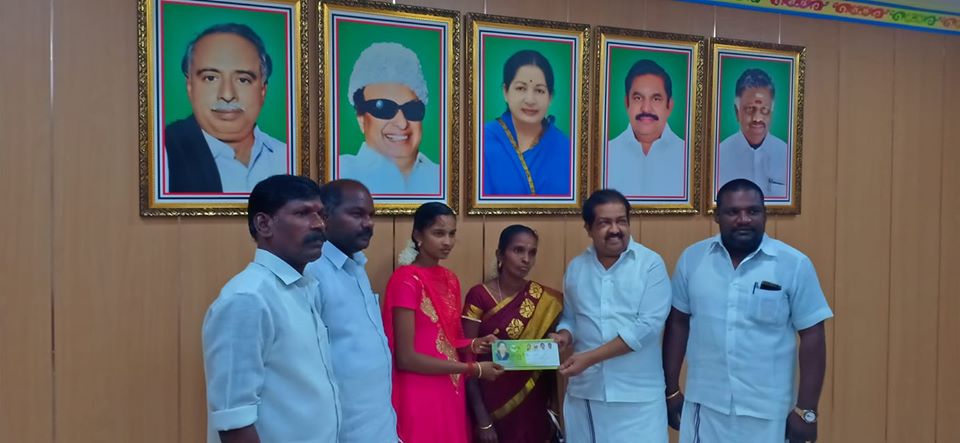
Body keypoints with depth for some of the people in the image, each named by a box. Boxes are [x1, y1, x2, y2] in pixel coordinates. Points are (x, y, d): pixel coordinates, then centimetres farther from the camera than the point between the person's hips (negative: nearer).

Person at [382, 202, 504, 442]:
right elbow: (405, 358, -18)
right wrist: (473, 368, -15)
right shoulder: (406, 280, -14)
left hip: (451, 394, 7)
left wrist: (473, 345, -4)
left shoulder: (450, 279, 9)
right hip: (420, 398, -7)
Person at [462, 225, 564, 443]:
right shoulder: (479, 296, -10)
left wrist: (553, 407, -4)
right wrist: (481, 418, -13)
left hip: (532, 405, 3)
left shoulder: (547, 301, -1)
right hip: (491, 403, -2)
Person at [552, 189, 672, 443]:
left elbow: (648, 325, -13)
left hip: (637, 394, -3)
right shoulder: (576, 267, 8)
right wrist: (564, 336, -7)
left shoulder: (650, 264, -5)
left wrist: (590, 357, -16)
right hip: (584, 391, 4)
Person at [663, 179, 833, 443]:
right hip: (704, 406, 2)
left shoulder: (794, 265, -6)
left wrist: (806, 410, -5)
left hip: (766, 412, -2)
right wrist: (671, 391, 6)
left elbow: (811, 336, -4)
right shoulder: (692, 259, 0)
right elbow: (678, 324, 6)